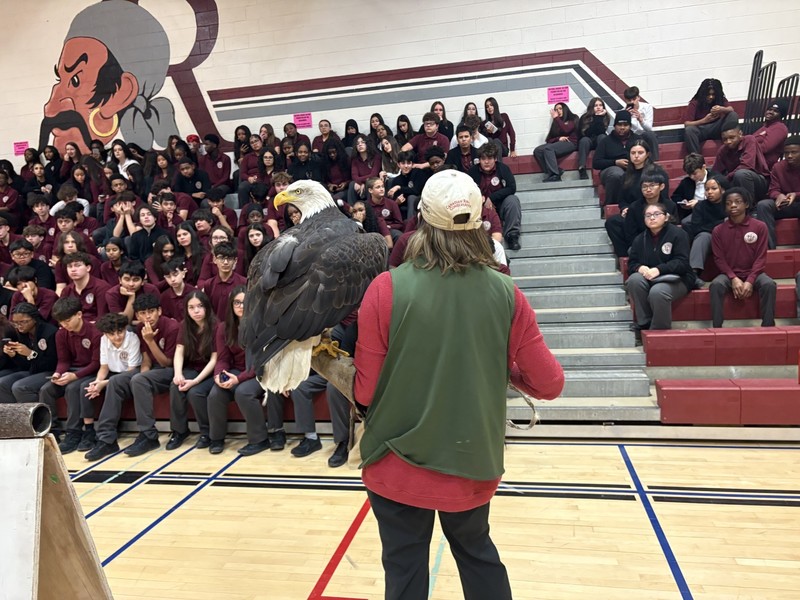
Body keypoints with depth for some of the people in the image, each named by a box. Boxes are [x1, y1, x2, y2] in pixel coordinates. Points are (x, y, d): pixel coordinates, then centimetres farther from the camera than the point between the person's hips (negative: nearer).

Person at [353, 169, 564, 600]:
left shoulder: (386, 289, -17)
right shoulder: (505, 294, -10)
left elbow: (365, 392, -12)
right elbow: (549, 384, -3)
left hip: (399, 465, -2)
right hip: (473, 462, 3)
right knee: (477, 553, 27)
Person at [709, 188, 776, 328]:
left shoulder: (759, 227, 0)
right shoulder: (718, 230, 1)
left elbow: (761, 257, -3)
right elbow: (719, 259, -2)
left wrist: (750, 281, -17)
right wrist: (733, 278, -17)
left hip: (753, 273, 0)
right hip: (729, 274, 0)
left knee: (769, 284, -30)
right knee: (716, 285, -32)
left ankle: (768, 326, -20)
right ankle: (716, 327, -29)